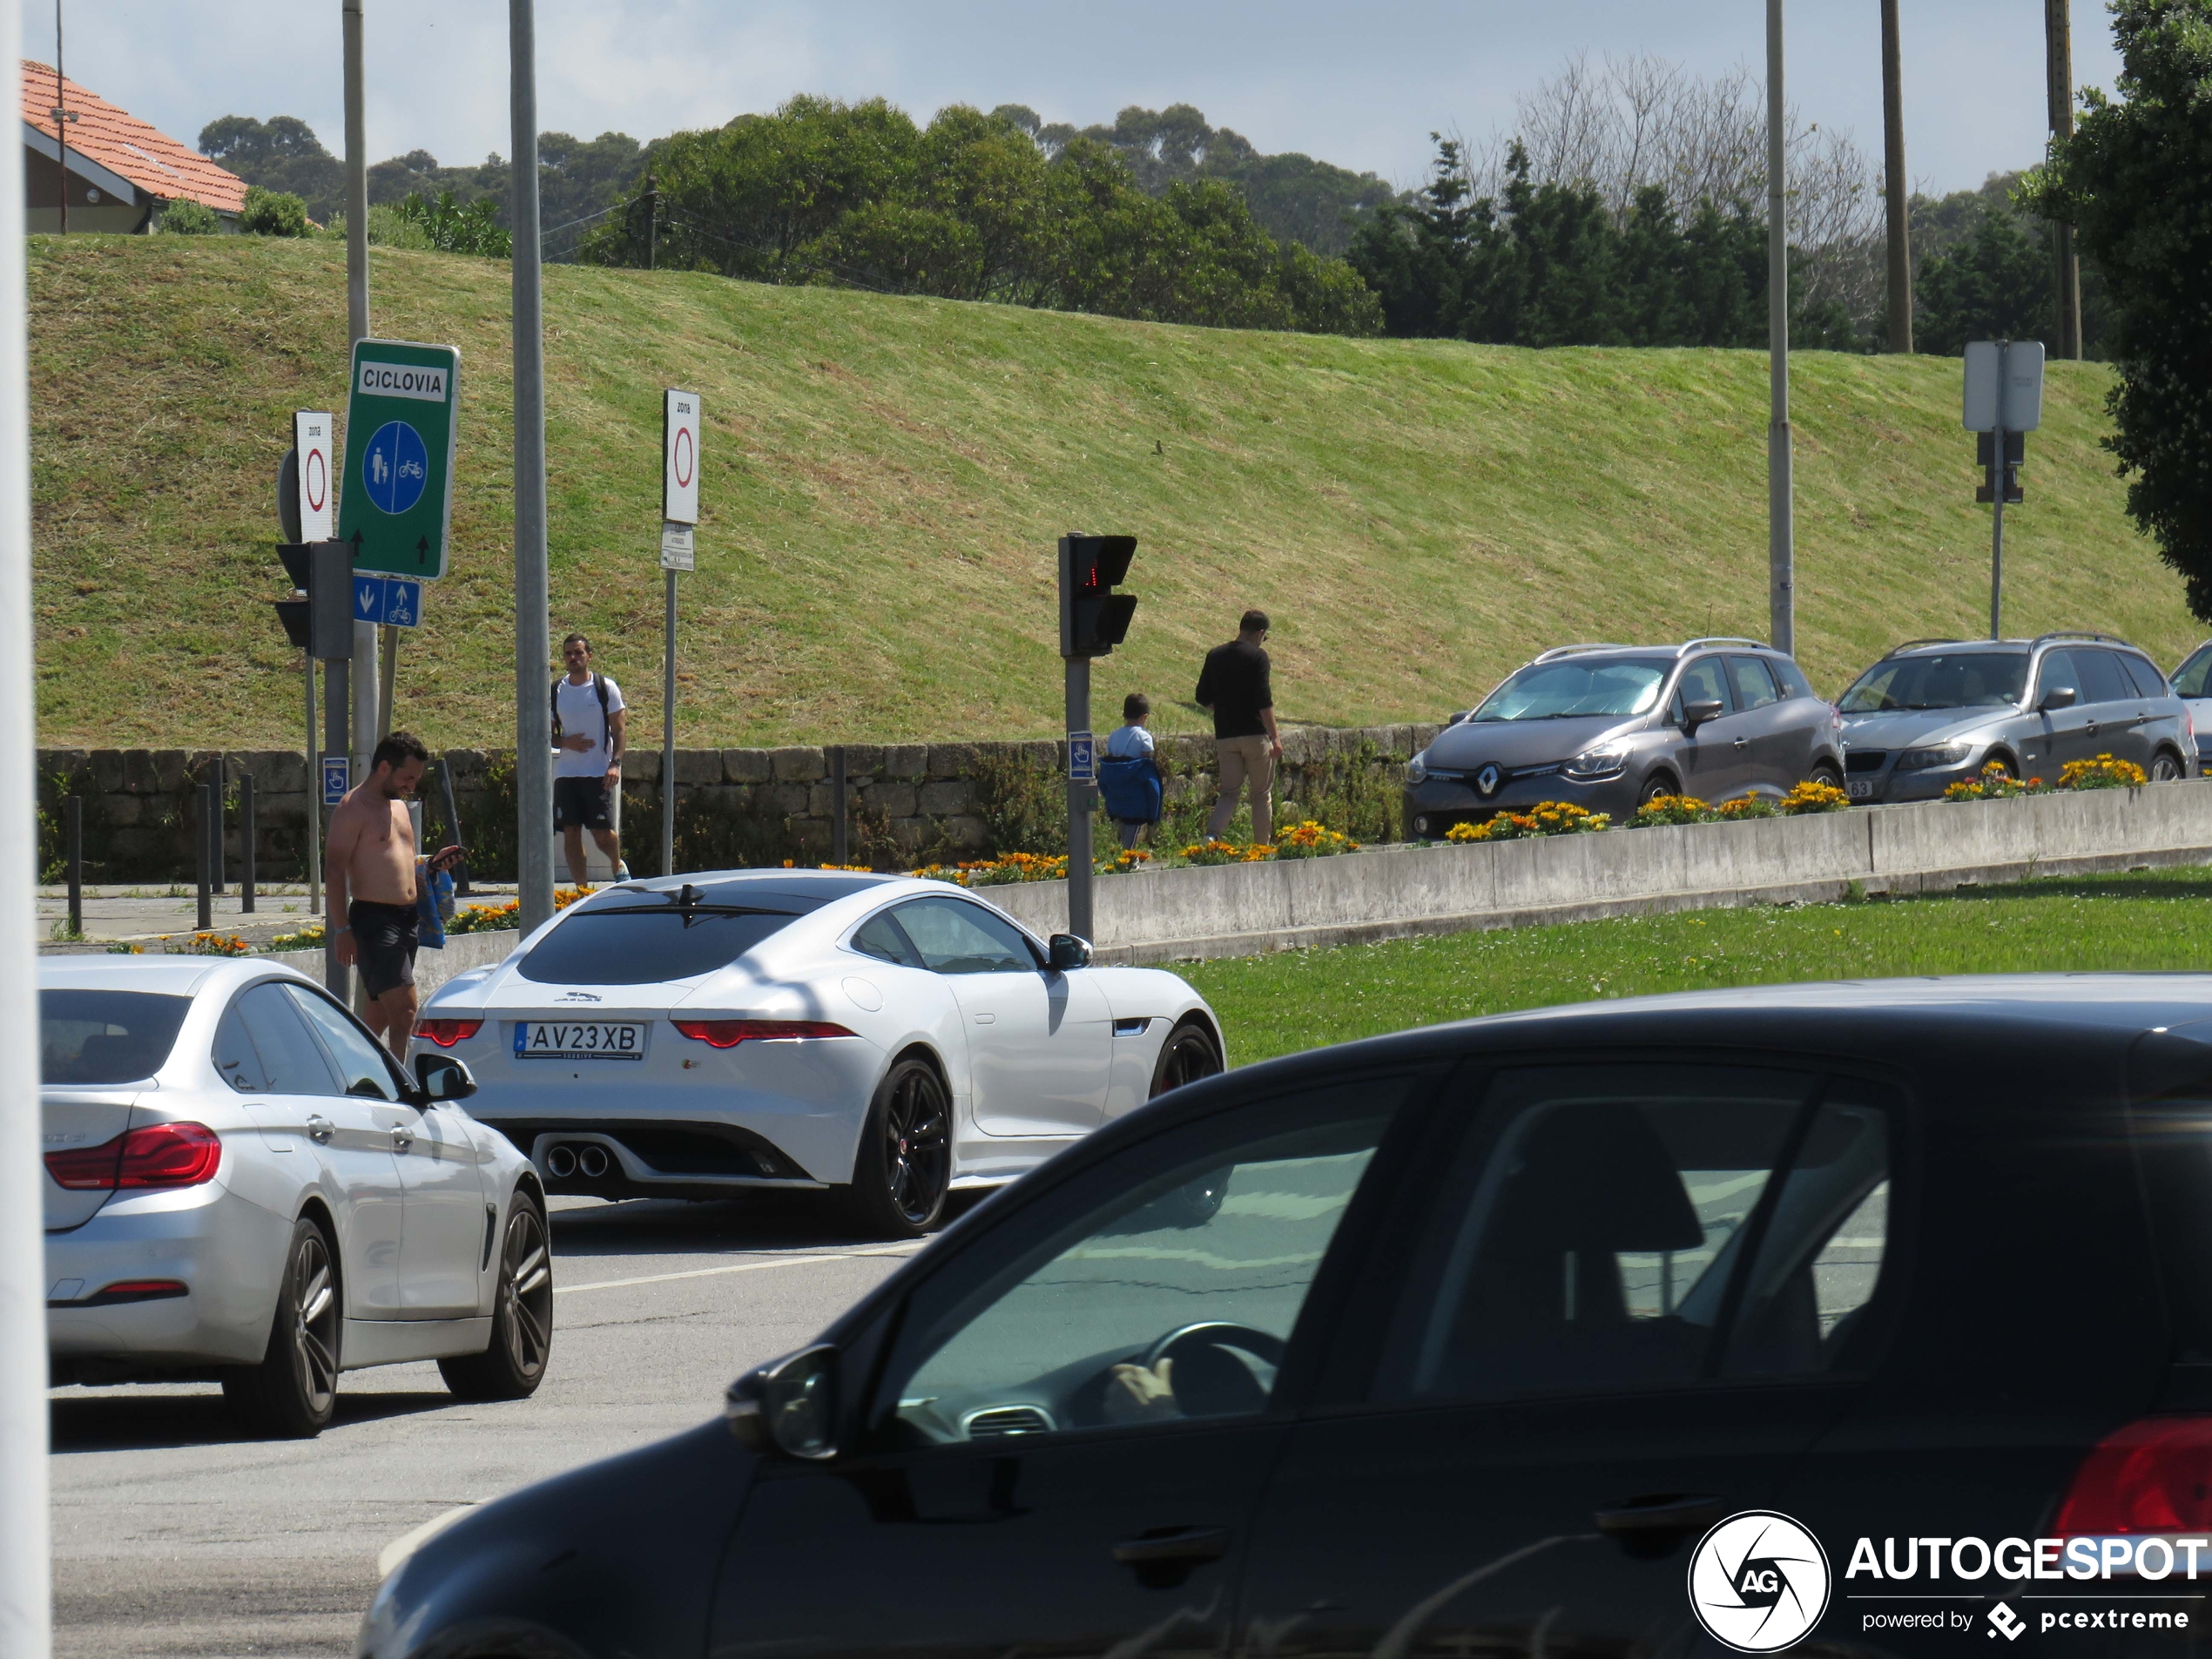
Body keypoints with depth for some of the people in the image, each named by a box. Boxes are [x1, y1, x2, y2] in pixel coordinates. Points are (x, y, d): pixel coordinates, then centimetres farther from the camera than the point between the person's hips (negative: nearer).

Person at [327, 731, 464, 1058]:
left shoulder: (398, 806, 19)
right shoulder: (354, 808, -8)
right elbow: (334, 869, -13)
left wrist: (430, 865, 9)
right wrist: (343, 929, -19)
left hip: (407, 917, 9)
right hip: (374, 917, -9)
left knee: (382, 1013, 10)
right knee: (404, 1008, -18)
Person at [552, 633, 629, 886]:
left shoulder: (606, 688, -1)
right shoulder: (555, 692, 8)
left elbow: (619, 730, -1)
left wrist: (615, 764, -14)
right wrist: (565, 742, -10)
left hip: (599, 773, -3)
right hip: (566, 774, 3)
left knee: (602, 832, -6)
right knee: (571, 833, -1)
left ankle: (618, 867, 25)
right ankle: (580, 889, 5)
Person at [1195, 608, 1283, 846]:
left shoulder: (1215, 656, 7)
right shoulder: (1257, 656, -9)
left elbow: (1203, 699, 11)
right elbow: (1264, 701, -15)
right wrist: (1275, 738, -12)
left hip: (1225, 735, 4)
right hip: (1254, 734, -4)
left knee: (1229, 792, 8)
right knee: (1261, 794, 9)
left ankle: (1213, 832, -19)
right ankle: (1262, 849, 12)